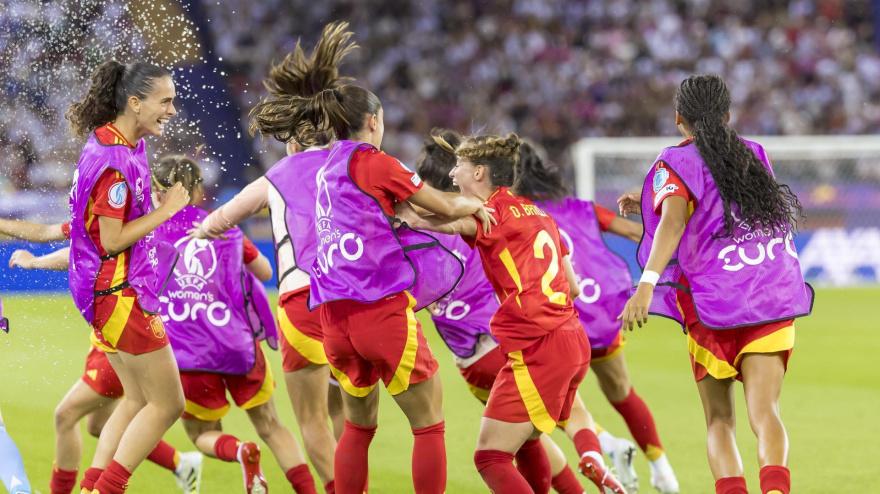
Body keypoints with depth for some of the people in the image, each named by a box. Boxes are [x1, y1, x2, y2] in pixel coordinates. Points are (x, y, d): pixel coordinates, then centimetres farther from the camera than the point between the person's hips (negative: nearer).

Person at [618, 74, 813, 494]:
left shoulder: (677, 163, -2)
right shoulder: (754, 155, 14)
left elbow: (673, 220, -21)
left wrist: (647, 284, -32)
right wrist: (653, 205, 33)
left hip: (712, 306, -3)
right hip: (774, 300, 3)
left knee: (719, 420, 11)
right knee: (764, 413, -7)